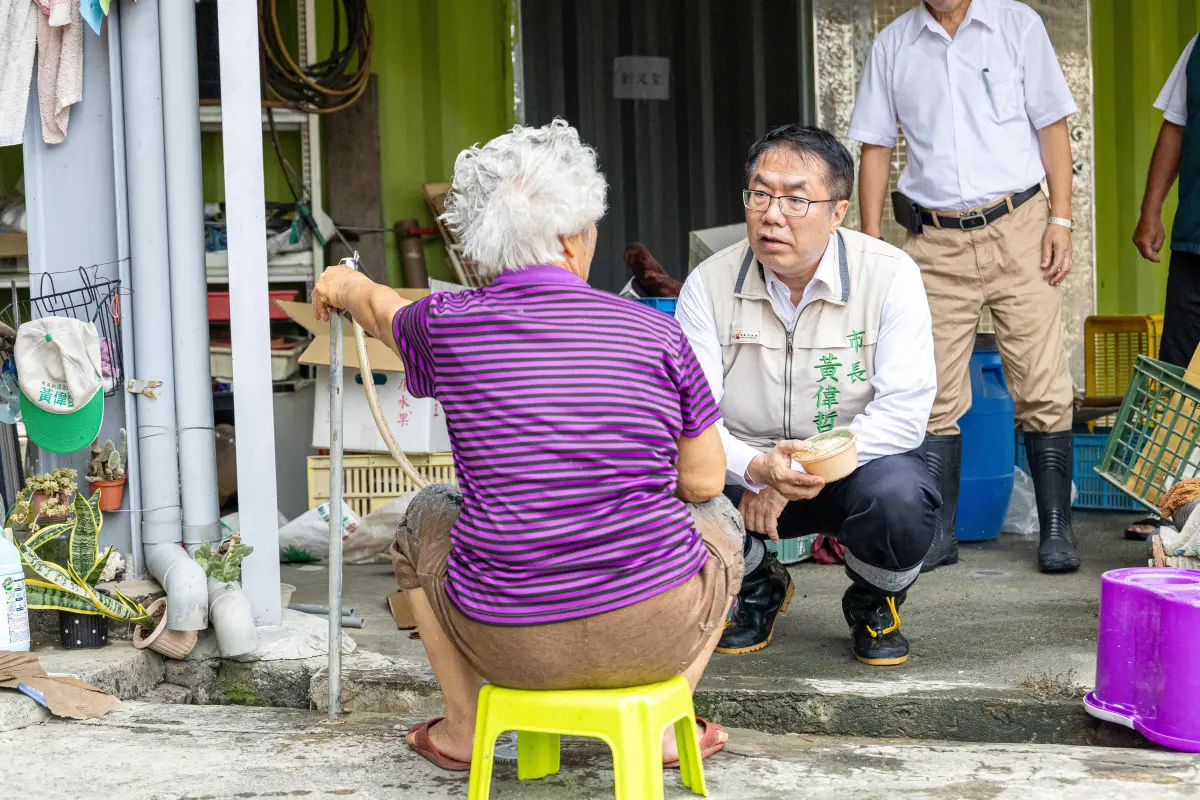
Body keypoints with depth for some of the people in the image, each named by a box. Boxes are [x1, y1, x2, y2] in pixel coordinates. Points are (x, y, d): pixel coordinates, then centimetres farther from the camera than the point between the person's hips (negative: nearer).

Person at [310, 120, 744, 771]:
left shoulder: (449, 326, -3)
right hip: (656, 634, 0)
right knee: (716, 518, 32)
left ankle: (462, 728, 34)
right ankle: (660, 722, 23)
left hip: (510, 644, 1)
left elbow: (384, 310, 22)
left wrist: (346, 285, 47)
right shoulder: (657, 333, -6)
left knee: (427, 516, 31)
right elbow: (704, 480, 4)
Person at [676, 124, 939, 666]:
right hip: (744, 470, 2)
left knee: (898, 498, -36)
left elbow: (905, 409, -19)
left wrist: (806, 469, -27)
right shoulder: (709, 284, -8)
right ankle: (756, 588, 9)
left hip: (857, 463, -2)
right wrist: (758, 468, -35)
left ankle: (874, 601, 4)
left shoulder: (890, 276, -14)